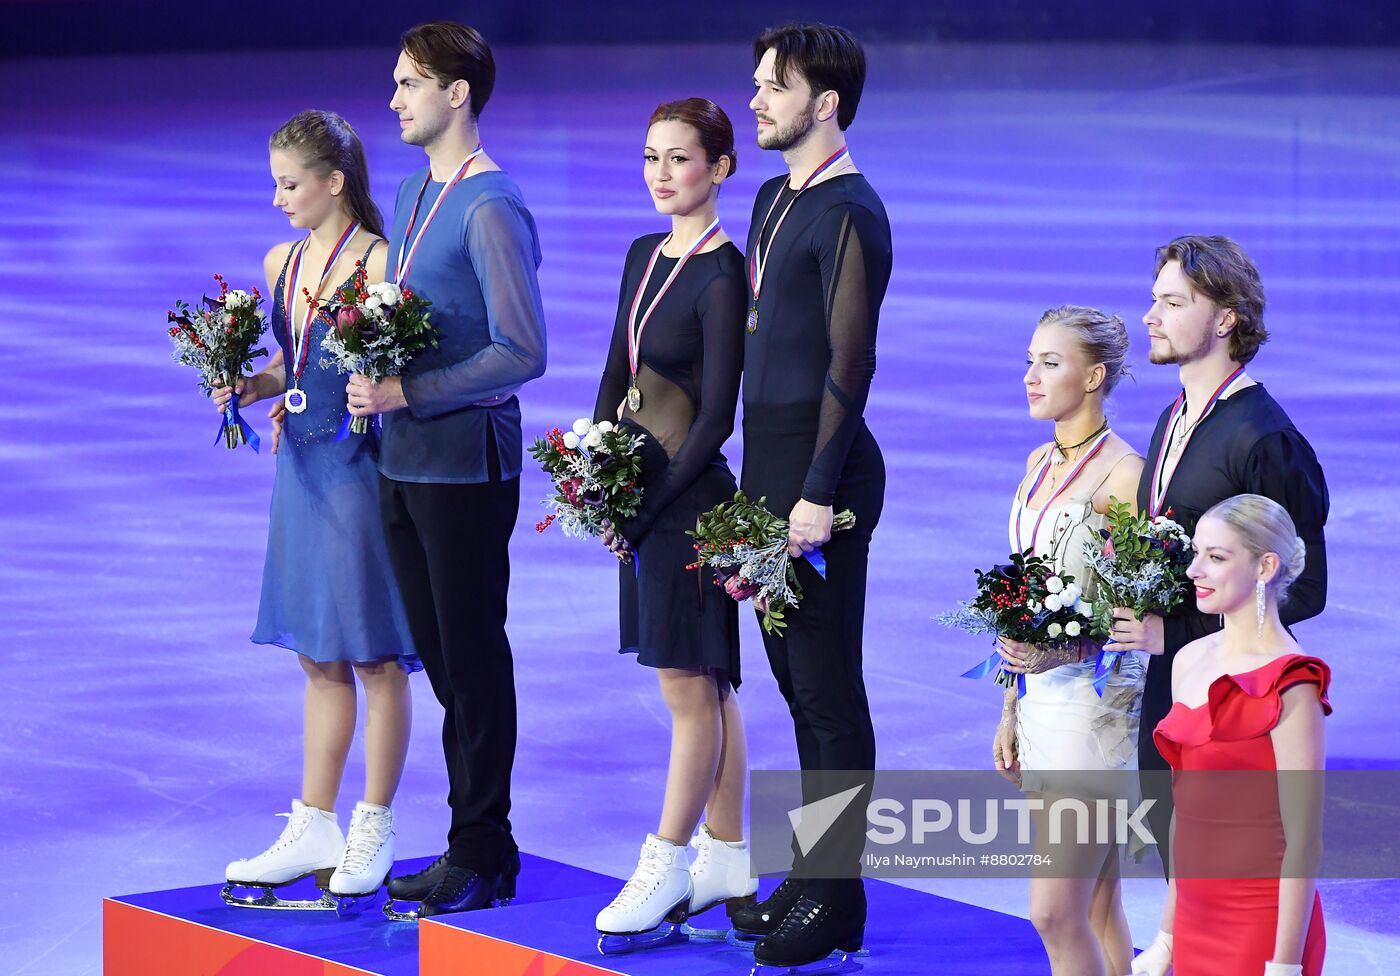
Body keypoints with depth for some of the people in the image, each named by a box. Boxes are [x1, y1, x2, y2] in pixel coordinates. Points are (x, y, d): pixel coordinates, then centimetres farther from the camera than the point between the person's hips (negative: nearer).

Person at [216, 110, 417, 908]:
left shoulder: (379, 263, -13)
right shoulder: (282, 263, 10)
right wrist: (248, 388, 1)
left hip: (360, 465, -8)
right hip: (301, 463, 8)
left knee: (374, 656, 1)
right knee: (319, 655, 14)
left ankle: (374, 831, 10)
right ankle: (315, 829, 21)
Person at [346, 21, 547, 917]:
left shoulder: (491, 208, -16)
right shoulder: (412, 194, 13)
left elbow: (522, 352, -20)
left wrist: (408, 392, -20)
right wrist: (373, 381, 4)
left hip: (466, 464, -9)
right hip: (403, 462, 9)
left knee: (474, 657, 0)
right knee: (440, 656, 13)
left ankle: (482, 855, 8)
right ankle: (476, 838, 21)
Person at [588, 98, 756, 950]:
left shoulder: (722, 276, -14)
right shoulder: (644, 256, 11)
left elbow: (716, 415, -16)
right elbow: (617, 373, 16)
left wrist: (650, 504, -15)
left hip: (689, 497, -9)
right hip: (644, 495, 9)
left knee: (692, 689, 0)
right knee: (707, 686, 13)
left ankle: (667, 865, 6)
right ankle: (728, 862, 19)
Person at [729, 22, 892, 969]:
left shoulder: (849, 213, -14)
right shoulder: (774, 199, 15)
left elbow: (852, 364, -17)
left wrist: (818, 493, -19)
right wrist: (761, 475, 16)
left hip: (821, 465, -9)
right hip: (769, 461, 9)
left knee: (828, 686, -3)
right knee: (795, 679, 14)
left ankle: (837, 895, 3)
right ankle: (812, 870, 22)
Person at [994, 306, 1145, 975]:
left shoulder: (1122, 473, -13)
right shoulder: (1040, 465, 12)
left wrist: (1071, 646, -24)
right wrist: (1010, 712, 18)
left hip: (1098, 700, -8)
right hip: (1042, 697, 8)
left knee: (1055, 912, -9)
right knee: (1096, 906, 11)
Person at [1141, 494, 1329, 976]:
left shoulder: (1290, 686, -14)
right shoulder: (1190, 661, 7)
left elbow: (1303, 841, -15)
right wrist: (1167, 936, 15)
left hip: (1261, 931, -7)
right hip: (1198, 928, 7)